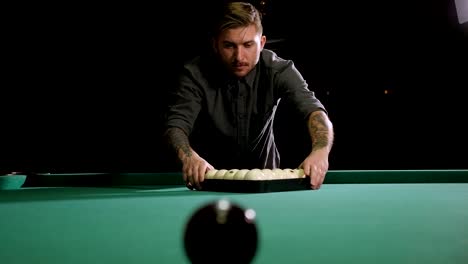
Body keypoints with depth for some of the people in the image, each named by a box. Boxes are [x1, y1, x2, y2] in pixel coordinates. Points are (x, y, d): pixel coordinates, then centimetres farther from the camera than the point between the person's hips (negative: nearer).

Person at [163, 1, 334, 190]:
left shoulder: (279, 70, -18)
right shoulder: (195, 73, -19)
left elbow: (313, 109, -31)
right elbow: (175, 126, -27)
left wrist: (320, 151, -53)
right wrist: (189, 158, -51)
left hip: (263, 171, 0)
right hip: (211, 174, 0)